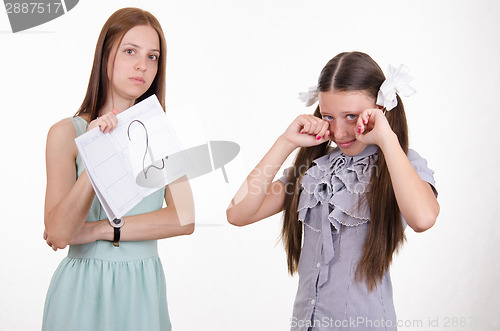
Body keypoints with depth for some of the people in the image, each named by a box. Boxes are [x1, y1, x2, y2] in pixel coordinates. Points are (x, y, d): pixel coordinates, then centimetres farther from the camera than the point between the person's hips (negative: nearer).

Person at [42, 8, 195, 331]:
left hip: (143, 288, 3)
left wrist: (98, 230, -12)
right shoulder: (66, 133, -6)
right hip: (83, 289, -2)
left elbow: (185, 219, -8)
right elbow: (59, 232, -15)